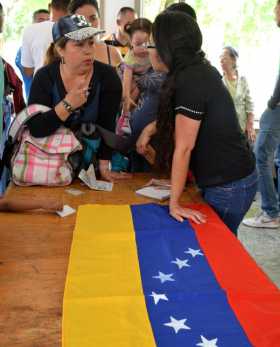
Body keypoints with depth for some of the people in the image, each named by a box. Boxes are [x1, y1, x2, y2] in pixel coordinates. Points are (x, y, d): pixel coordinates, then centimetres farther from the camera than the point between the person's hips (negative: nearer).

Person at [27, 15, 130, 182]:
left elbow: (107, 125, -12)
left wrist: (104, 166, -17)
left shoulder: (108, 76, -11)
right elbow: (35, 129, -21)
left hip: (93, 155, 0)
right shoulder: (45, 77, -11)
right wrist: (68, 104, -32)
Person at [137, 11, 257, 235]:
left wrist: (174, 203, -16)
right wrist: (150, 128, 5)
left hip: (229, 185, -9)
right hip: (234, 177, 9)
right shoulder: (201, 70, 4)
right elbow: (178, 116, 21)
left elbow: (183, 148, -22)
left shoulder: (190, 80, -25)